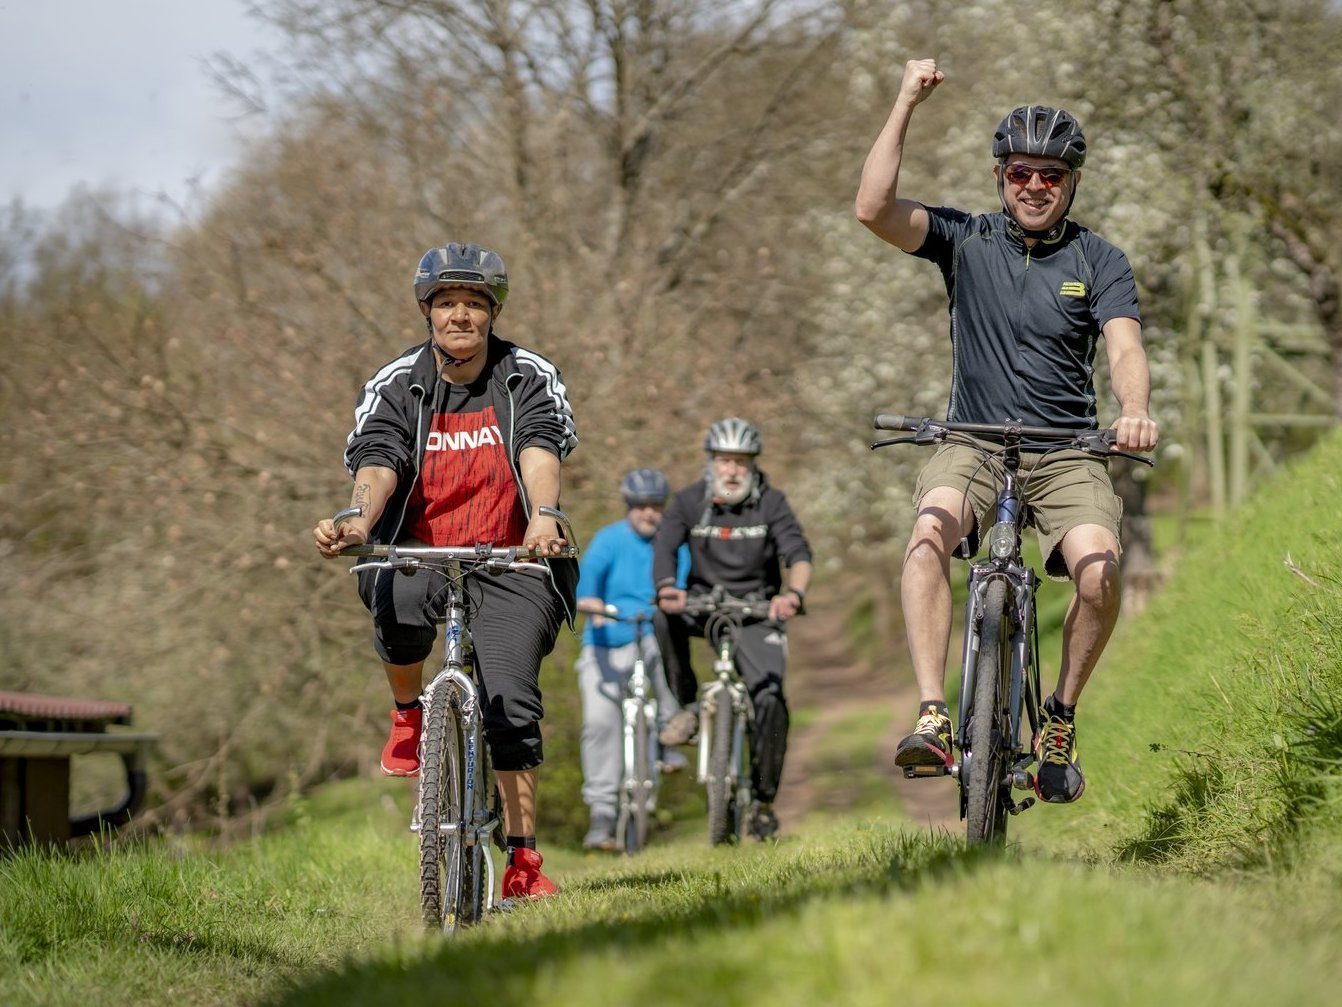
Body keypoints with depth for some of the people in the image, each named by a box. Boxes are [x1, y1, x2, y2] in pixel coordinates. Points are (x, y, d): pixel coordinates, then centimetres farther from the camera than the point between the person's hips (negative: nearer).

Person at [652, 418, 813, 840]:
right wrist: (666, 588, -41)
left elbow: (798, 553, -20)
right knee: (664, 617, -33)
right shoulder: (689, 501, -4)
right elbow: (664, 547, -18)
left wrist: (793, 592, -42)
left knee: (770, 699, -19)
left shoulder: (771, 502, -7)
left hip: (756, 612, -1)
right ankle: (688, 707, -14)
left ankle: (763, 800, -6)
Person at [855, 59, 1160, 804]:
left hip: (1067, 453, 0)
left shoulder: (1100, 262, 5)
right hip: (973, 441, 0)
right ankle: (932, 719, -35)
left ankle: (1061, 718, 0)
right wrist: (905, 104, -14)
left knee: (1099, 566, -25)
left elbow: (1124, 349, -10)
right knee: (931, 530, -32)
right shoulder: (966, 239, 5)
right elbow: (873, 209, -10)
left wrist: (1134, 411, -32)